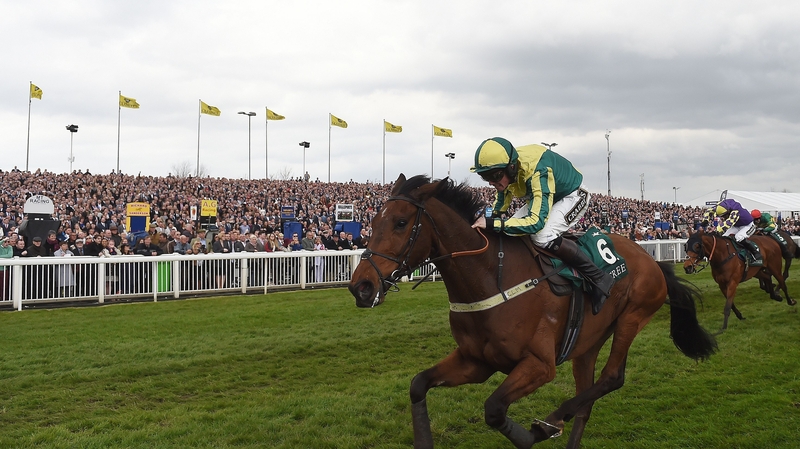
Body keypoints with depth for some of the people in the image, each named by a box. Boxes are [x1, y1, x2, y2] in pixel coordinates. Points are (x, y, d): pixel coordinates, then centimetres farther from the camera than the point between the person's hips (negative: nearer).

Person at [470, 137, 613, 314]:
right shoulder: (505, 165, -18)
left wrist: (493, 224, -51)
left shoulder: (537, 172, -42)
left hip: (572, 195, -8)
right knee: (511, 228, -3)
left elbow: (536, 221, -47)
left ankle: (599, 277, -18)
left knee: (543, 236, -30)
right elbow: (504, 193, 7)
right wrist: (494, 217, -3)